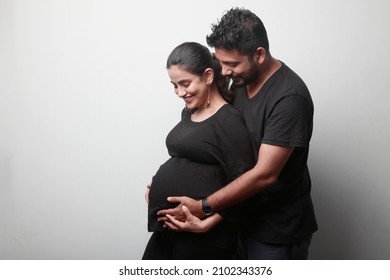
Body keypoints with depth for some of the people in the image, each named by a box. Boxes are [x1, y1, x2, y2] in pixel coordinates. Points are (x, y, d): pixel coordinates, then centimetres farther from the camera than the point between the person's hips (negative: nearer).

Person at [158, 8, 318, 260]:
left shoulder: (289, 97, -26)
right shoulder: (240, 82, 0)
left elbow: (264, 174, -28)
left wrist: (202, 207, -26)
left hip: (279, 227, -7)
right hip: (244, 216, 7)